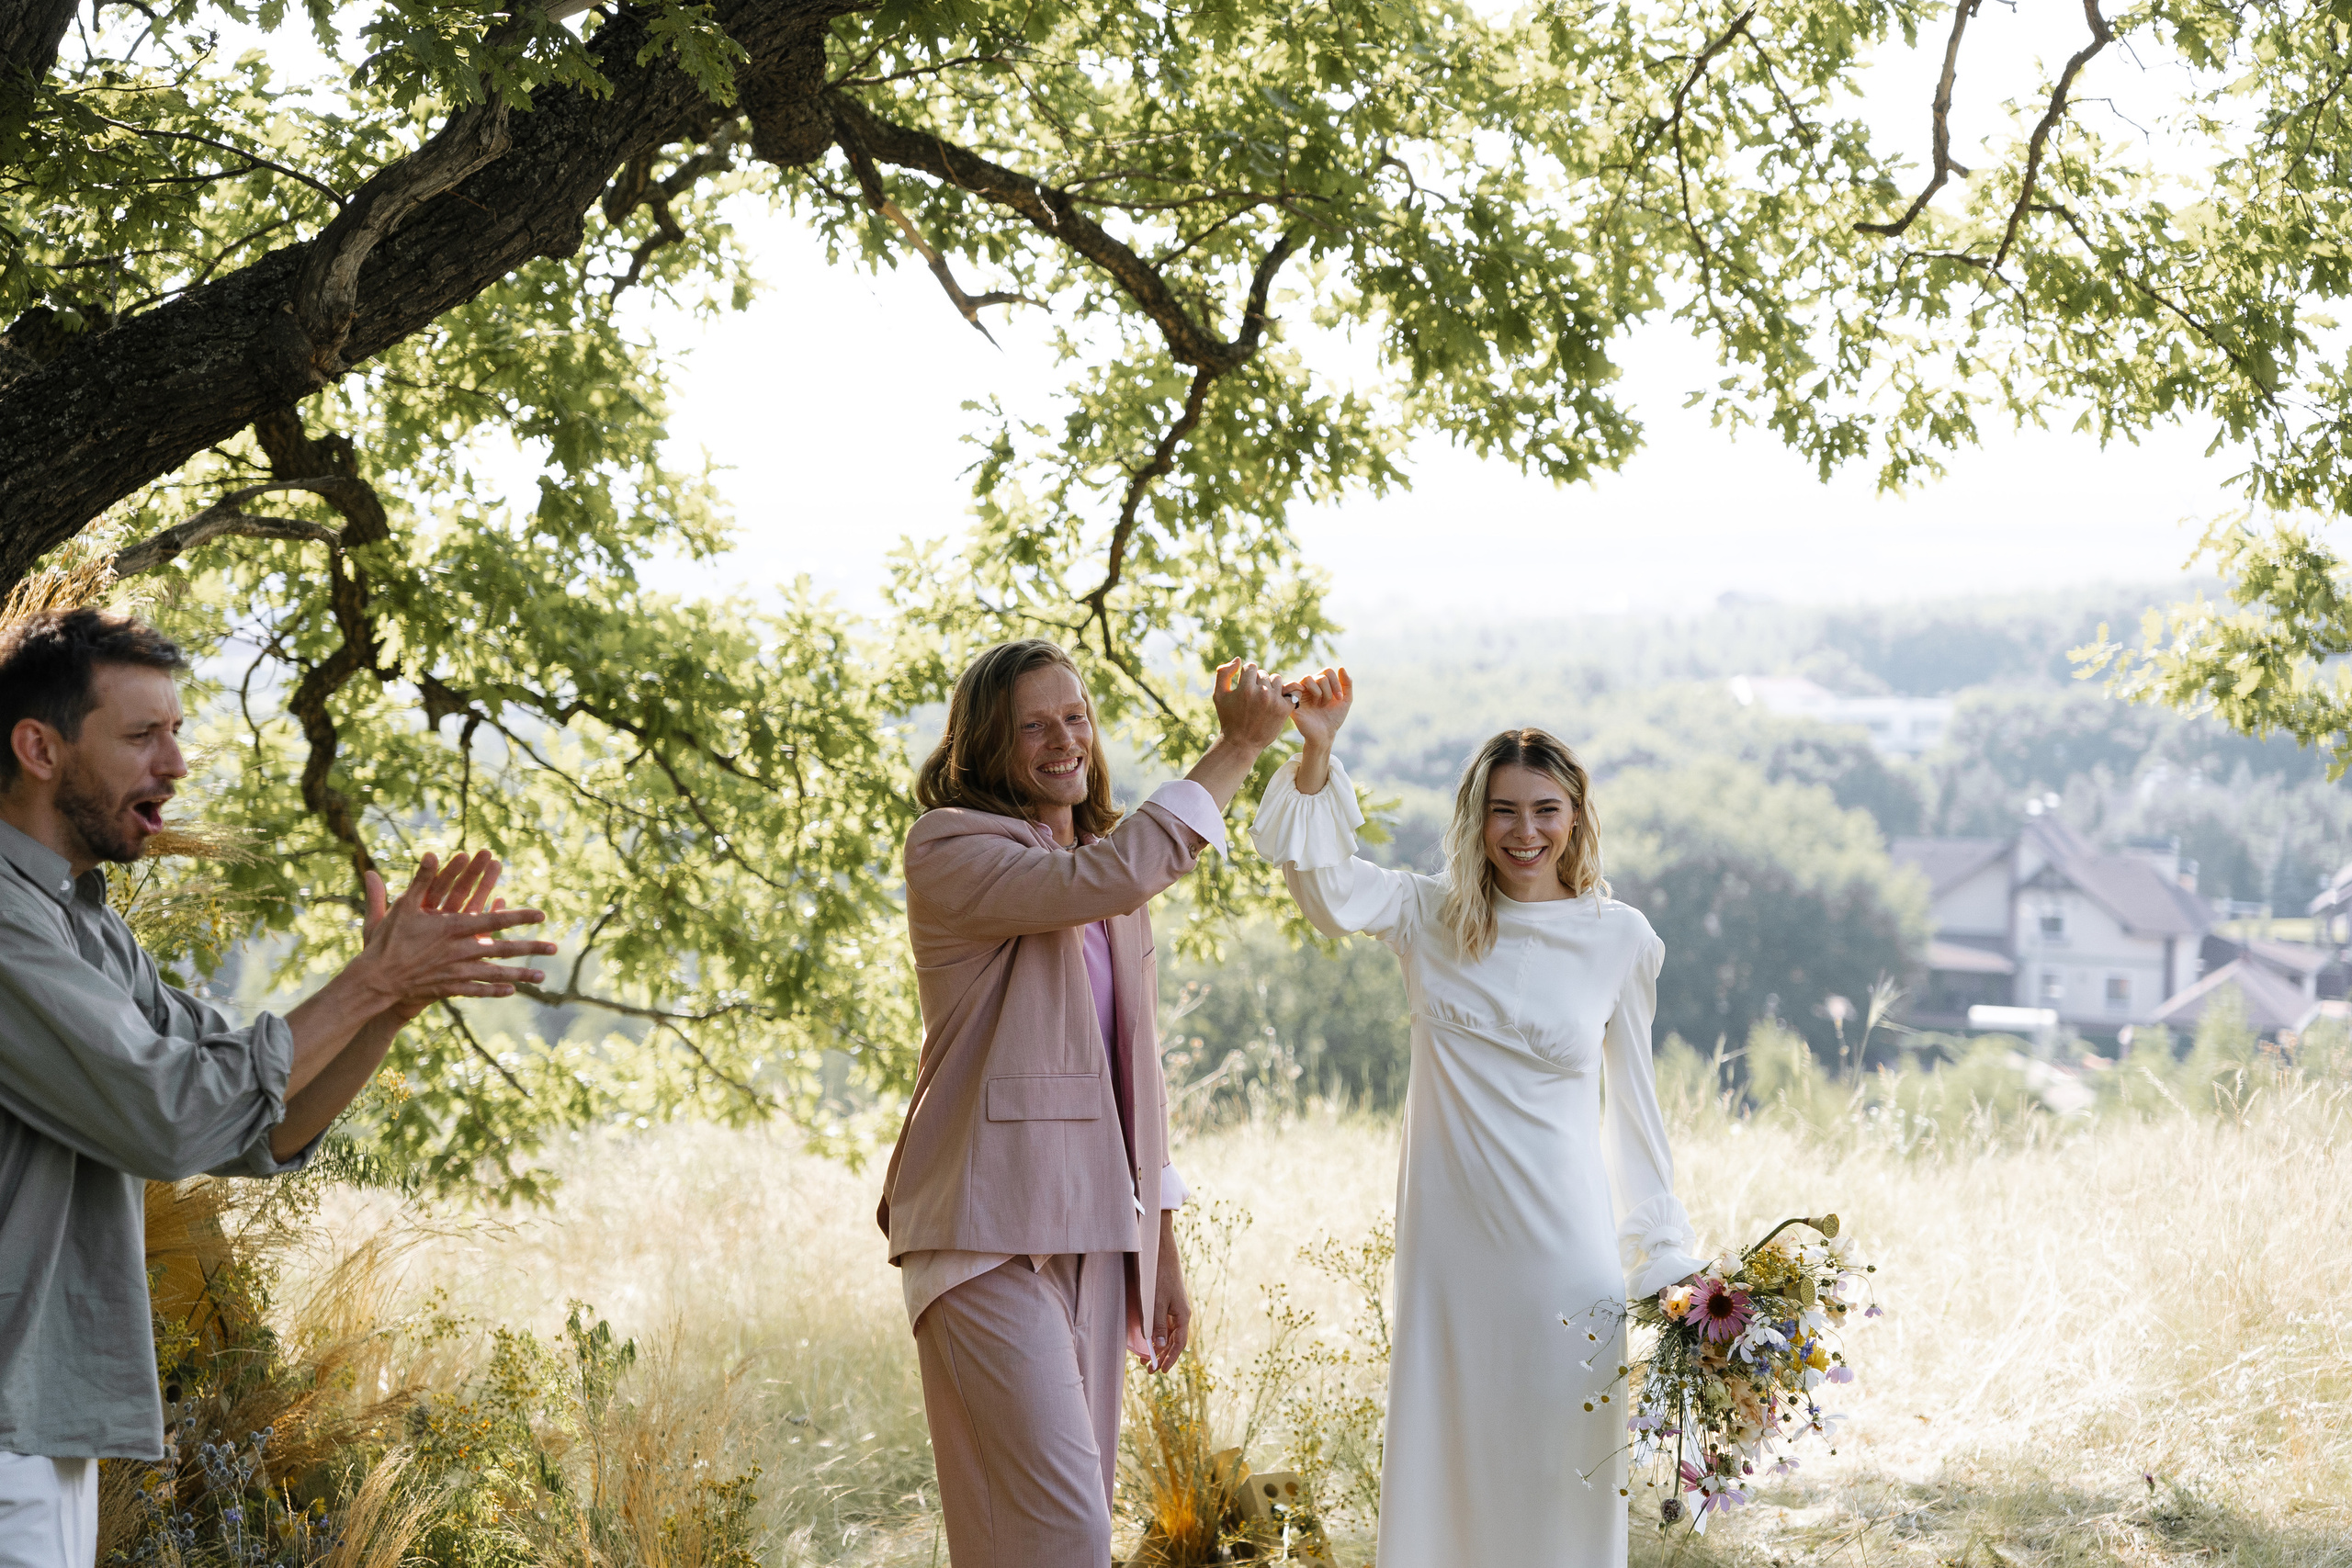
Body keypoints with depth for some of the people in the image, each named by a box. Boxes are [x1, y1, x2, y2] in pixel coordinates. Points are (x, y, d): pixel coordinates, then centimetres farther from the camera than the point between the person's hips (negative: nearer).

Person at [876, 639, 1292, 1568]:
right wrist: (1237, 749, -17)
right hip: (990, 1238, -7)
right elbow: (1109, 878, -23)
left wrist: (1160, 1251, 19)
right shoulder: (950, 850, -6)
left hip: (1094, 1237, 7)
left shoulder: (1114, 881, 20)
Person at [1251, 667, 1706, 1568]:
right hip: (1447, 1235, 1)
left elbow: (1631, 1099, 7)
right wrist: (1316, 755, -29)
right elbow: (1321, 877, -15)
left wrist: (1666, 1257, 8)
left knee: (1563, 1465, 6)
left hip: (1563, 1240, -1)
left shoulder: (1620, 938, 0)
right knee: (1437, 1452, 9)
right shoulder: (1431, 918, 1)